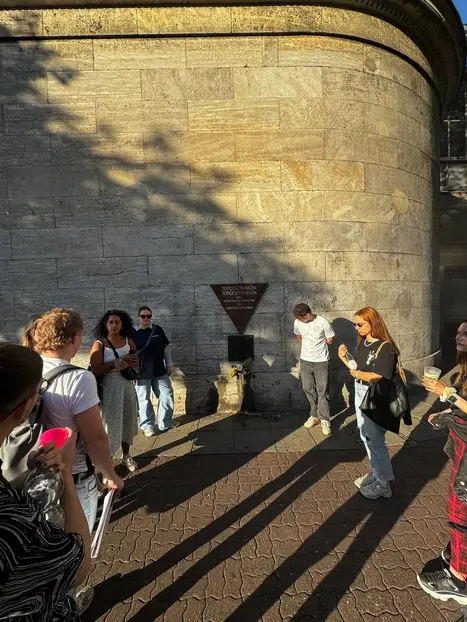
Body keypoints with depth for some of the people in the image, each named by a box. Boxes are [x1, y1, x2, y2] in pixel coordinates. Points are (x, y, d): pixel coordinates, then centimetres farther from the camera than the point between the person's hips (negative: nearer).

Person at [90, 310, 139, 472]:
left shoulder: (128, 341, 3)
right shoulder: (99, 344, -9)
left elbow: (136, 363, 2)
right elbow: (95, 370, -18)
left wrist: (122, 363, -17)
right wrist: (121, 361, -17)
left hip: (127, 386, 5)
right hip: (109, 388, -4)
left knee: (127, 421, 15)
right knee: (110, 423, -1)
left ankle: (126, 456, 33)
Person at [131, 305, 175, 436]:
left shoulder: (158, 330, 1)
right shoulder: (132, 333, -6)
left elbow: (166, 347, 8)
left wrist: (169, 365, 8)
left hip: (160, 371, 3)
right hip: (141, 373, -3)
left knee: (167, 395, 8)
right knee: (144, 400, 7)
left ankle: (165, 423, 26)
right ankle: (148, 426, 24)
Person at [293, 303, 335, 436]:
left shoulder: (323, 322, -20)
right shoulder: (297, 322, -9)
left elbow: (330, 340, -5)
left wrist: (316, 346, 4)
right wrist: (306, 347, 8)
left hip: (321, 361, -4)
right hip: (305, 360, 4)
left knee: (322, 391, 0)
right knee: (308, 389, 11)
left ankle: (325, 420, 11)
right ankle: (314, 415, 28)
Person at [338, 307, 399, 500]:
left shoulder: (385, 347, -21)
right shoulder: (362, 342, 4)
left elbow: (378, 377, -26)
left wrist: (357, 374, -13)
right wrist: (344, 357, -5)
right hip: (360, 394, 8)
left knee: (375, 440, 4)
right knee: (366, 437, 20)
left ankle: (383, 484, 23)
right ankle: (375, 473, 39)